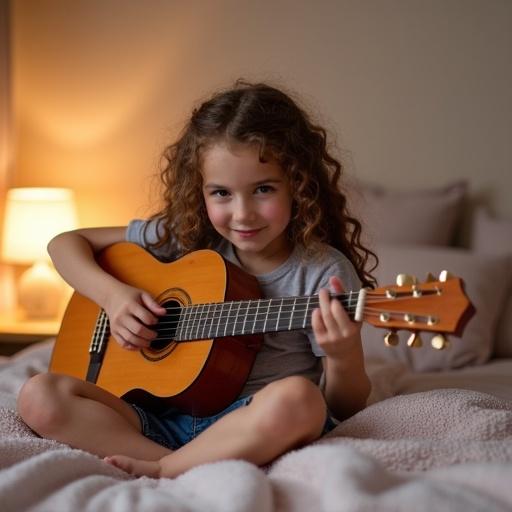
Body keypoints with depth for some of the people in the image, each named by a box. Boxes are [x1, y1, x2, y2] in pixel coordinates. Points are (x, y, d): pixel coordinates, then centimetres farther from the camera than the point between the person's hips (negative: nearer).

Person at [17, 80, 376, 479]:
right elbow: (66, 243, 14)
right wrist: (112, 293, -5)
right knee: (38, 397, -17)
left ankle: (157, 472, -19)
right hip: (166, 417, 4)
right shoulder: (187, 237, 4)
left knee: (298, 399, -38)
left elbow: (348, 405, -3)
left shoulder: (325, 272, -7)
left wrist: (342, 358, -27)